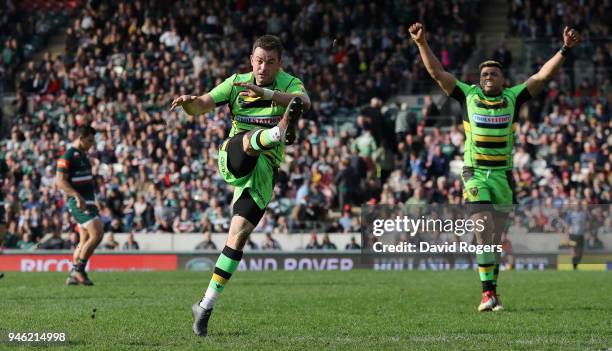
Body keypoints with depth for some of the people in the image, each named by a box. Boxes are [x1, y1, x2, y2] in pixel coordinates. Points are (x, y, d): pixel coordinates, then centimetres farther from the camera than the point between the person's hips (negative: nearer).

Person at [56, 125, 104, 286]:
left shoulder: (83, 155, 18)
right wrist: (77, 196, -29)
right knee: (97, 234, -18)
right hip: (79, 203, -10)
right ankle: (79, 269, -10)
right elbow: (60, 181, -19)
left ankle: (74, 275, 12)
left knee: (85, 240, 9)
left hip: (88, 202, 10)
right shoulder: (68, 156, -12)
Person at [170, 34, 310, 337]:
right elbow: (201, 107, 0)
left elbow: (304, 102, -23)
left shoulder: (289, 84, 2)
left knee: (239, 233, -10)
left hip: (264, 170, 0)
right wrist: (189, 102, -24)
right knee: (250, 138, -33)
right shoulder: (237, 83, 8)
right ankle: (281, 130, -72)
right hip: (233, 160, 0)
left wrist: (266, 93, -38)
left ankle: (206, 305, -5)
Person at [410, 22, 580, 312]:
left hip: (503, 175, 2)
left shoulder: (513, 98, 8)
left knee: (495, 238, 6)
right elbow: (437, 73, 2)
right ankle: (487, 291, -23)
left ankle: (492, 295, 15)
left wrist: (565, 50, -6)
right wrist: (422, 43, -7)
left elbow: (543, 75, 3)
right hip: (475, 173, -2)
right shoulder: (468, 95, 6)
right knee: (483, 228, -18)